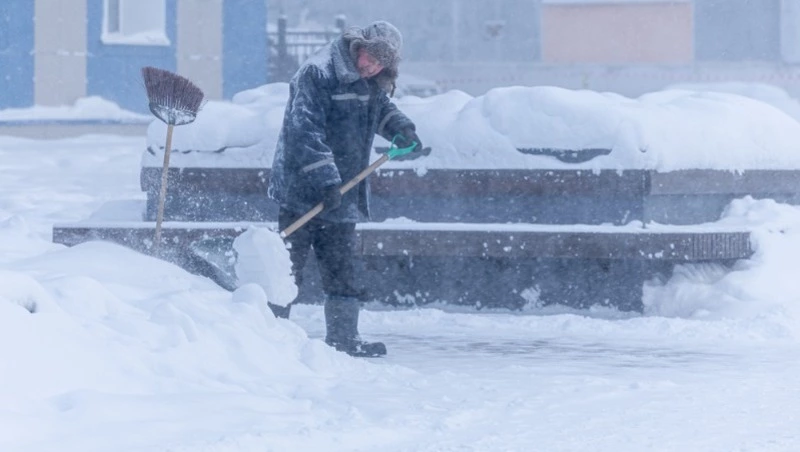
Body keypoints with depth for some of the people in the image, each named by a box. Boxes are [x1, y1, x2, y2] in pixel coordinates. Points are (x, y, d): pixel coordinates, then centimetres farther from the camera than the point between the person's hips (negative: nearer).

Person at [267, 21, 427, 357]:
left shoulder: (370, 83, 11)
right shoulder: (317, 74, -16)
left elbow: (382, 110, 33)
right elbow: (305, 131, -23)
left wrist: (403, 131, 11)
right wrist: (326, 181, -29)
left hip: (342, 195, 8)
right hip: (302, 191, -8)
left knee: (341, 270, 11)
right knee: (288, 267, -6)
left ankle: (343, 338, 17)